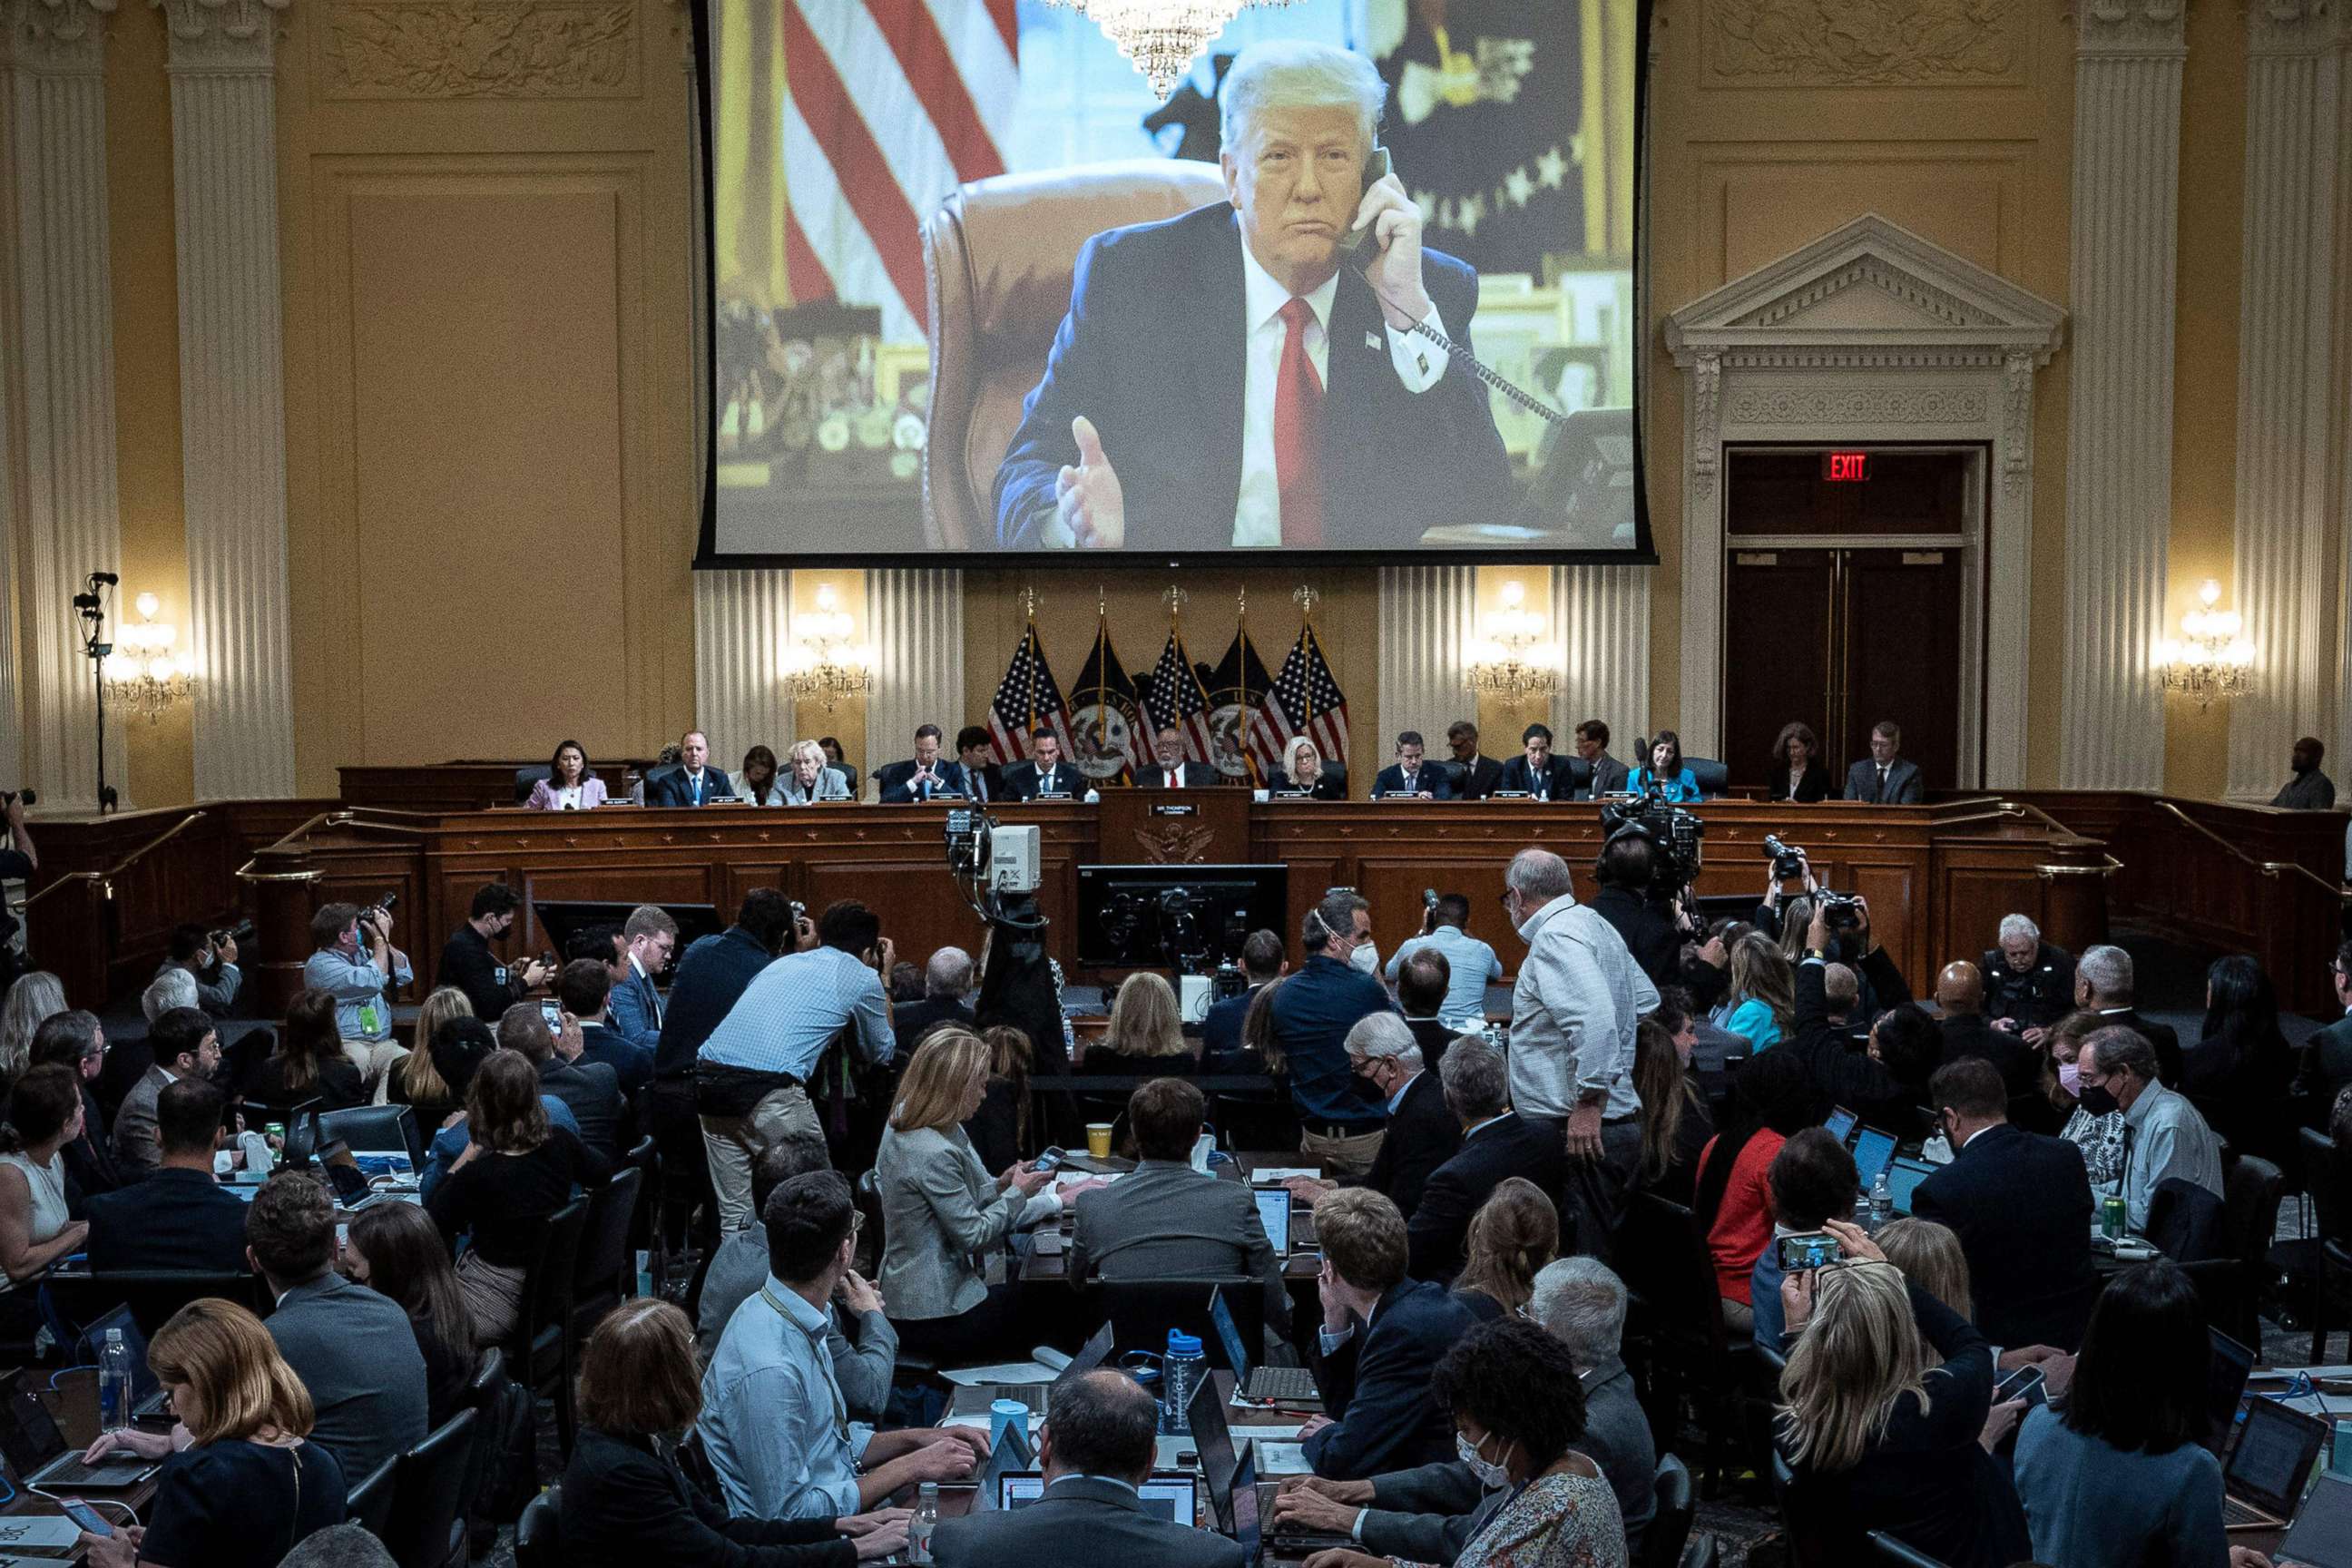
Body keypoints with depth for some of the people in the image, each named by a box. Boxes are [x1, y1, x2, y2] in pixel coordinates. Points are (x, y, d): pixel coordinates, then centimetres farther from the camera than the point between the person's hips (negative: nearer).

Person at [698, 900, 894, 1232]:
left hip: (708, 1077, 6)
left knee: (735, 1215, 12)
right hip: (769, 1089, -6)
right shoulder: (863, 977, 11)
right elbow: (880, 1053, 26)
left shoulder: (784, 962, 26)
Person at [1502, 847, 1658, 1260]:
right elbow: (1647, 1001, 28)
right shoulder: (1594, 923, 17)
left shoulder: (1554, 937, -13)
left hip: (1580, 1132, -10)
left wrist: (1588, 1103, -23)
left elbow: (1596, 1019, -27)